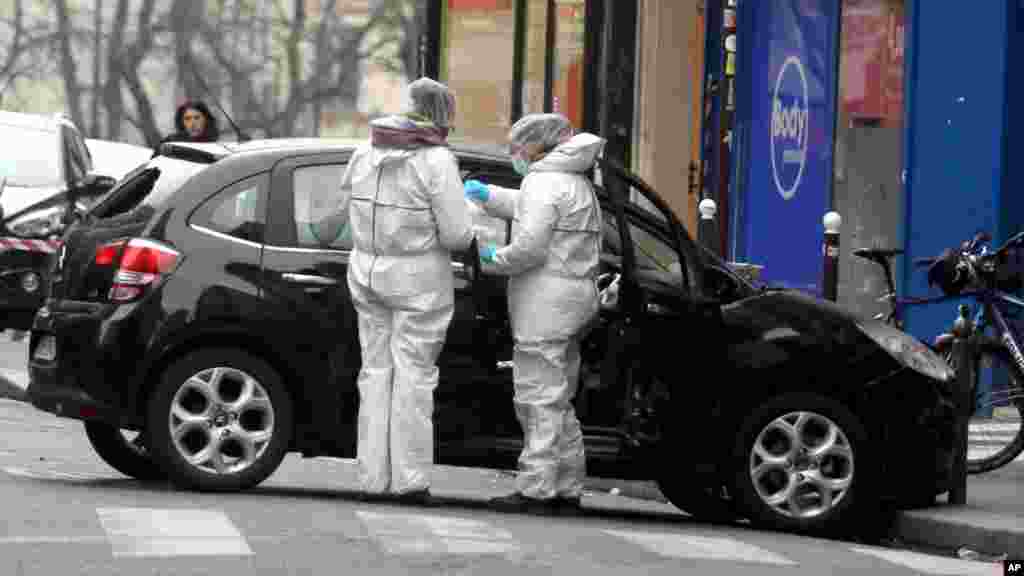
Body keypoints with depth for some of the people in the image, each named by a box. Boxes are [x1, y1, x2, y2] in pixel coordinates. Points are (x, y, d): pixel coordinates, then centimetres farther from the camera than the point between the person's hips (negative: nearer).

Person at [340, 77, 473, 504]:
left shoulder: (365, 154, 5)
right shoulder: (436, 161, -14)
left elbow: (352, 209, 10)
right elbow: (457, 235, -14)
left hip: (367, 272, 5)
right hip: (419, 279, -5)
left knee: (375, 370, 11)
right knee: (413, 373, -1)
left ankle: (373, 476, 11)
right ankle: (409, 479, -2)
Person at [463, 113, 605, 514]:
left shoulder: (544, 183, -13)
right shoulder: (576, 183, 19)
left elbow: (530, 247, -21)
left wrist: (494, 259, -5)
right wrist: (486, 195, 34)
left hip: (547, 302, -10)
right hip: (574, 297, 10)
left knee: (538, 398, -9)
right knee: (558, 399, 15)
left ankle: (536, 488, -10)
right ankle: (567, 488, 17)